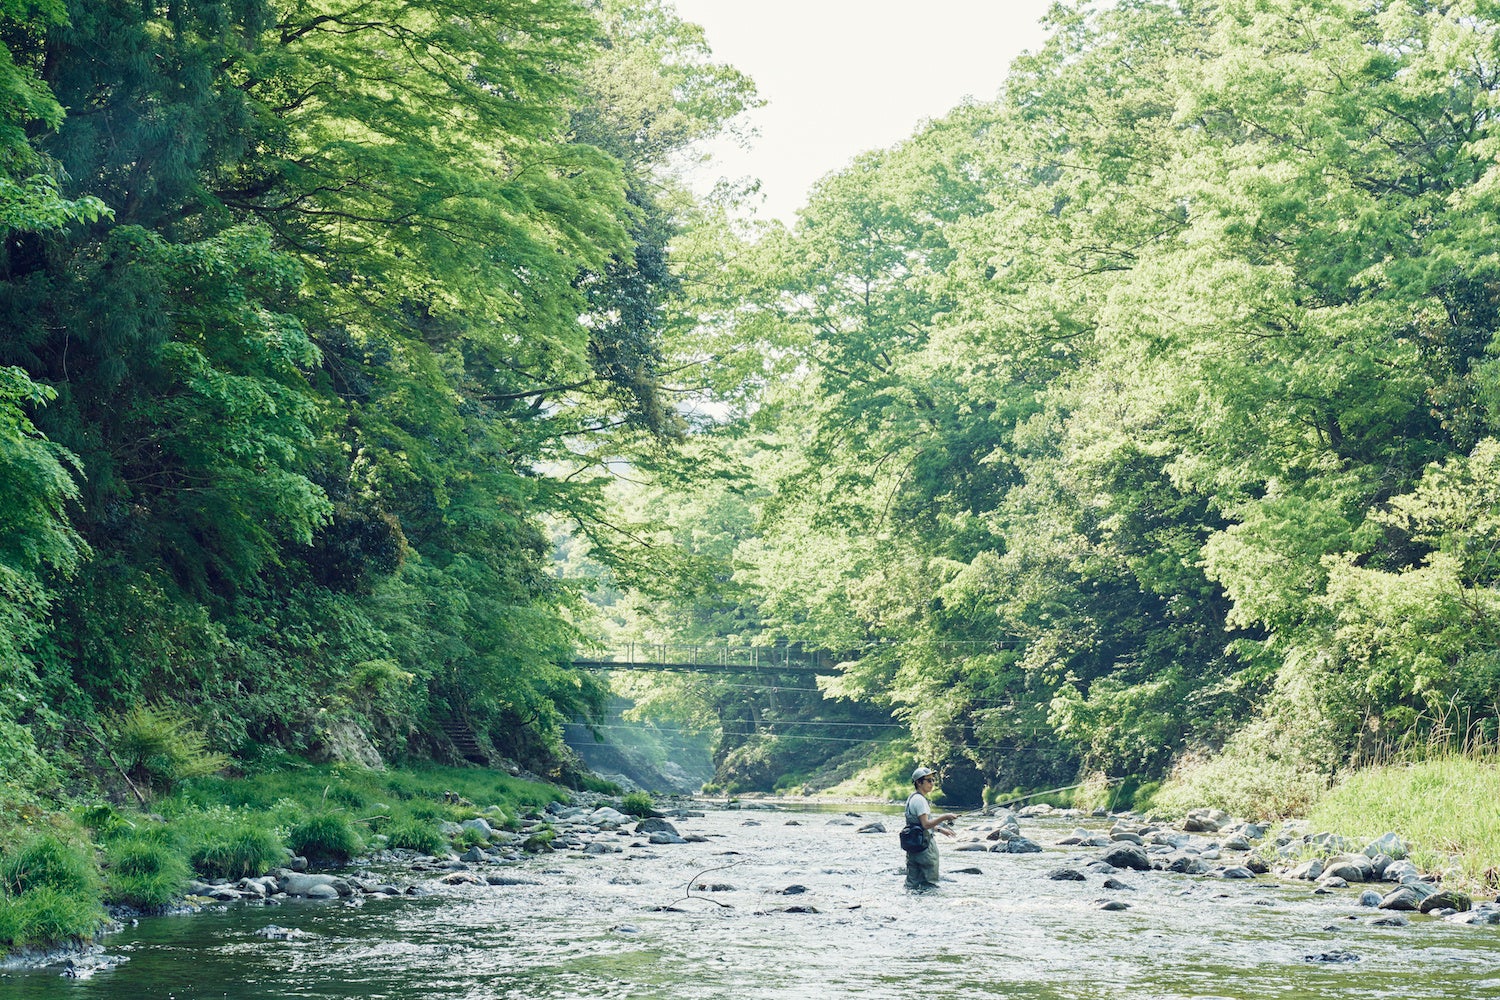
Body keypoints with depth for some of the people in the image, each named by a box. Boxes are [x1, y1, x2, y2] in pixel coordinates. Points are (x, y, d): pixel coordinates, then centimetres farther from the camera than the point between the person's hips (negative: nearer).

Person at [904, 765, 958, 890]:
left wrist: (940, 829, 24)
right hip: (924, 845, -10)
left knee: (912, 883, 11)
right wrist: (944, 817, -22)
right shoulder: (919, 799, -15)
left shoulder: (912, 798, 16)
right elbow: (926, 824, -22)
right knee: (929, 884, -6)